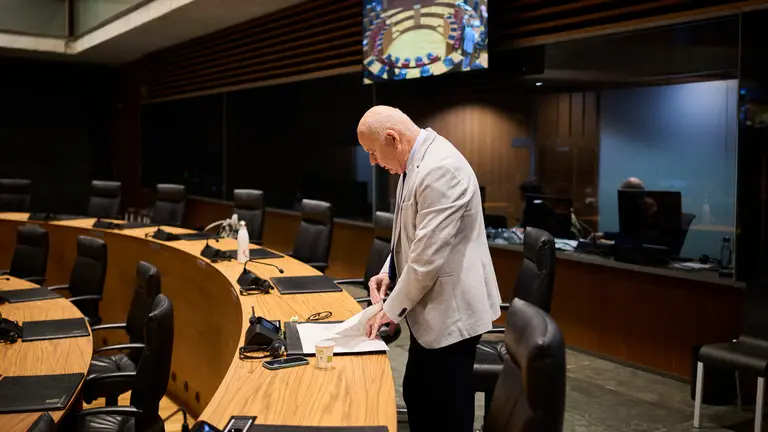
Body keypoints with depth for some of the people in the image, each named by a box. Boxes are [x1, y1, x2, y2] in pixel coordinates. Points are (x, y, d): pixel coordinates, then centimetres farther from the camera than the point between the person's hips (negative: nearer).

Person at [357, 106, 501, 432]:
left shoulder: (440, 169, -25)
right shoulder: (416, 162, 8)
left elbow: (428, 255, -25)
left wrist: (391, 309, -14)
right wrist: (389, 271, 5)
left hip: (450, 309, -10)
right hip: (430, 307, 10)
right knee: (416, 396, 20)